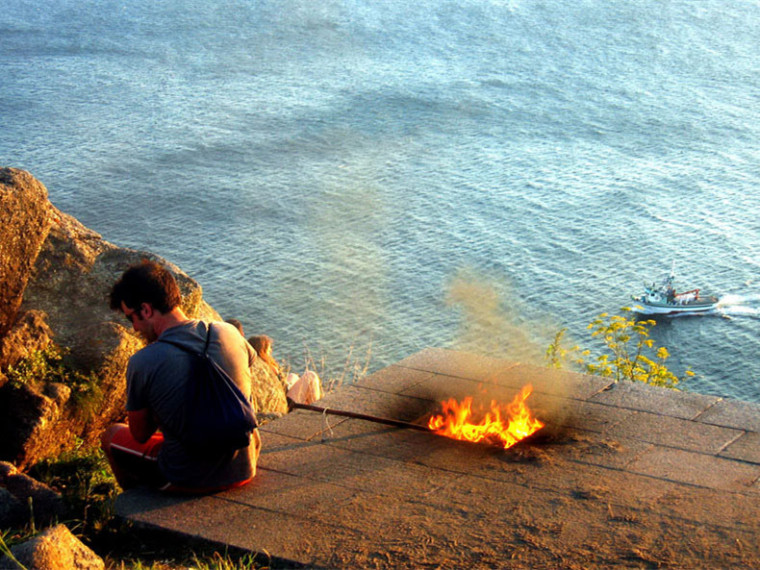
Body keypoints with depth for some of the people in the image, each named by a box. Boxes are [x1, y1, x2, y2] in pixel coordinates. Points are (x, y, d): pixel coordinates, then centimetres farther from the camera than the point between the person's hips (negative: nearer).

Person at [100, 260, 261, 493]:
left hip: (189, 480, -4)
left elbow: (140, 434, -7)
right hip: (244, 470, 5)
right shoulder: (228, 333, -6)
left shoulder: (142, 363, -19)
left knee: (112, 435, 23)